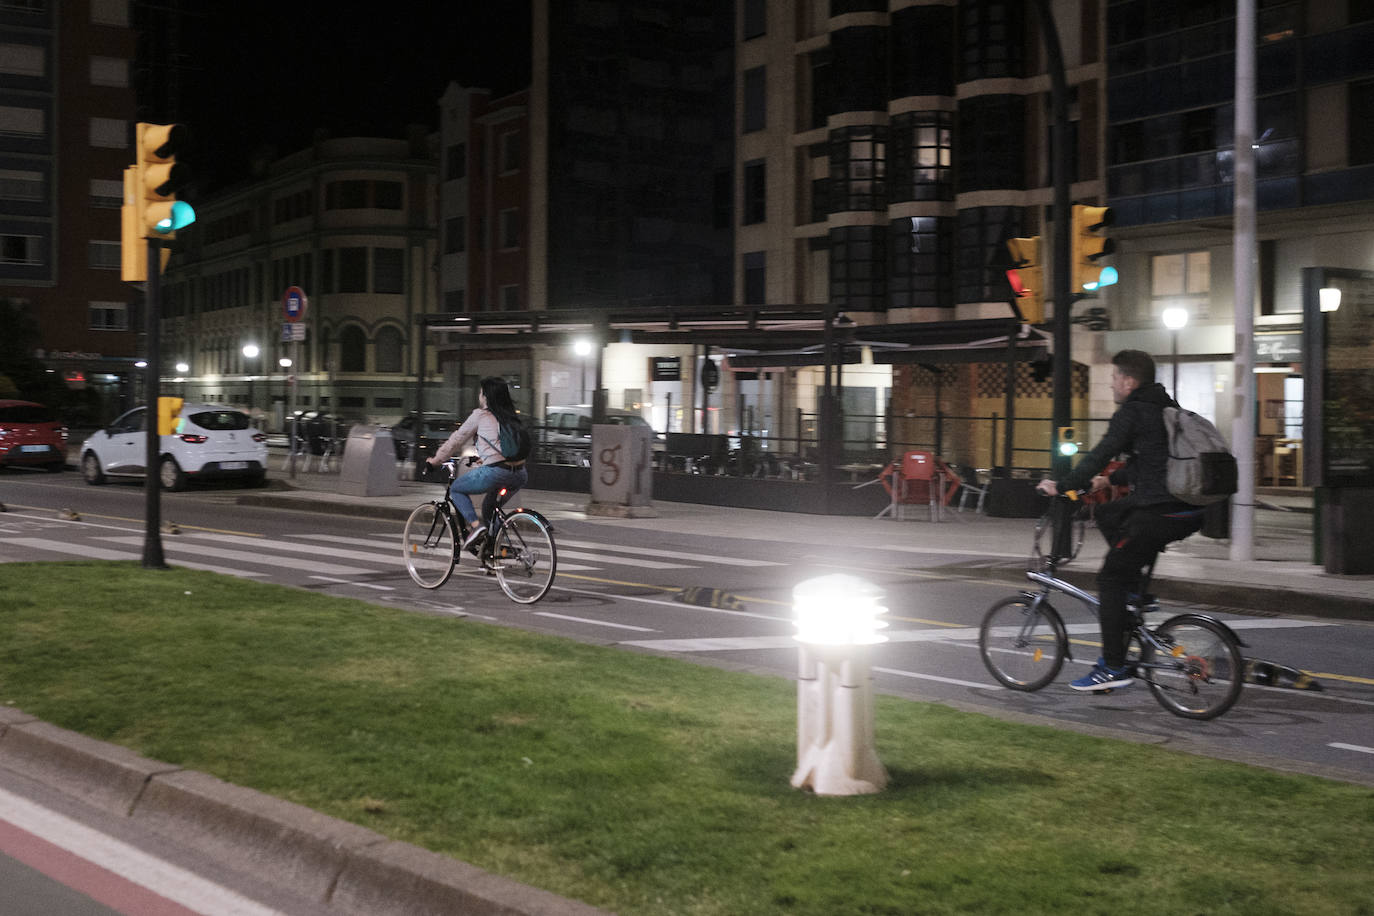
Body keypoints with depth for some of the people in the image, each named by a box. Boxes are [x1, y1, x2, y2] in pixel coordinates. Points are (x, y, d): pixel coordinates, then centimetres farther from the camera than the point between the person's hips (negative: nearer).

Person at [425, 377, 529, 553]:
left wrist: (435, 459, 25)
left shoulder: (480, 415, 3)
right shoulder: (511, 416, 20)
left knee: (456, 489, 16)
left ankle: (475, 524, -4)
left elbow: (457, 439, 12)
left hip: (496, 472, -7)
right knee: (491, 505, 32)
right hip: (520, 474, 7)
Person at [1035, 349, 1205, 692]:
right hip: (1189, 511, 9)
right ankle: (1135, 593, 21)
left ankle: (1113, 667, -2)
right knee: (1106, 514, 27)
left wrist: (1060, 487, -4)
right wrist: (1110, 480, 40)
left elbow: (1101, 454, -14)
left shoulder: (1132, 412, -8)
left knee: (1109, 578, 0)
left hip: (1161, 514, -9)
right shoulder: (1165, 407, 20)